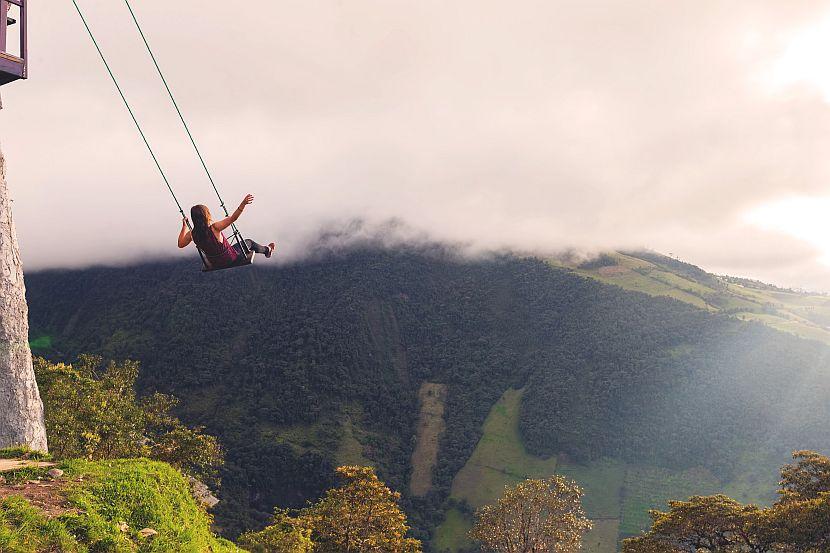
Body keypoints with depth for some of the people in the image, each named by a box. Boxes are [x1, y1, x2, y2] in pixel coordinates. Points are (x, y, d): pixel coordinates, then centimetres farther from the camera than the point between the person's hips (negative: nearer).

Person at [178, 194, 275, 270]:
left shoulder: (192, 234, -17)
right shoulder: (214, 228, -35)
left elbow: (180, 244, 2)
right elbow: (233, 218, -41)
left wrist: (184, 226, 8)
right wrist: (243, 203, -48)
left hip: (214, 264, 5)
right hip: (231, 260, -5)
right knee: (249, 243, 22)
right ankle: (267, 250, 52)